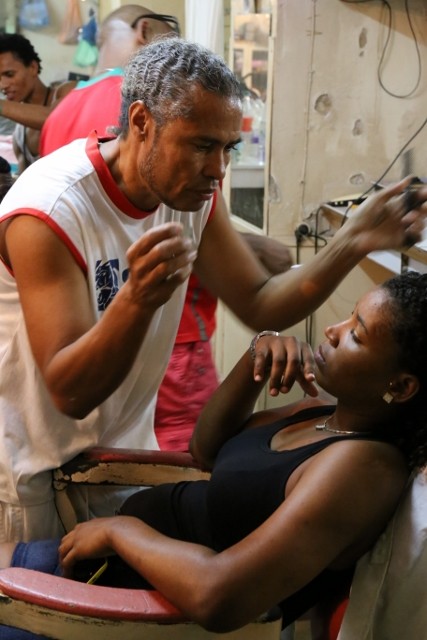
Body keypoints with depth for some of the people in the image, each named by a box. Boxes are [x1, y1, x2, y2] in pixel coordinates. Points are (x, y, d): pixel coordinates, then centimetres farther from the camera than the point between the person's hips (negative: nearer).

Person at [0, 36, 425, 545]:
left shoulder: (193, 191, -7)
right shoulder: (47, 211, -27)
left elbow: (258, 305, -6)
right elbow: (69, 393, -28)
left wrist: (353, 243, -19)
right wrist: (138, 298, -45)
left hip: (128, 447, 6)